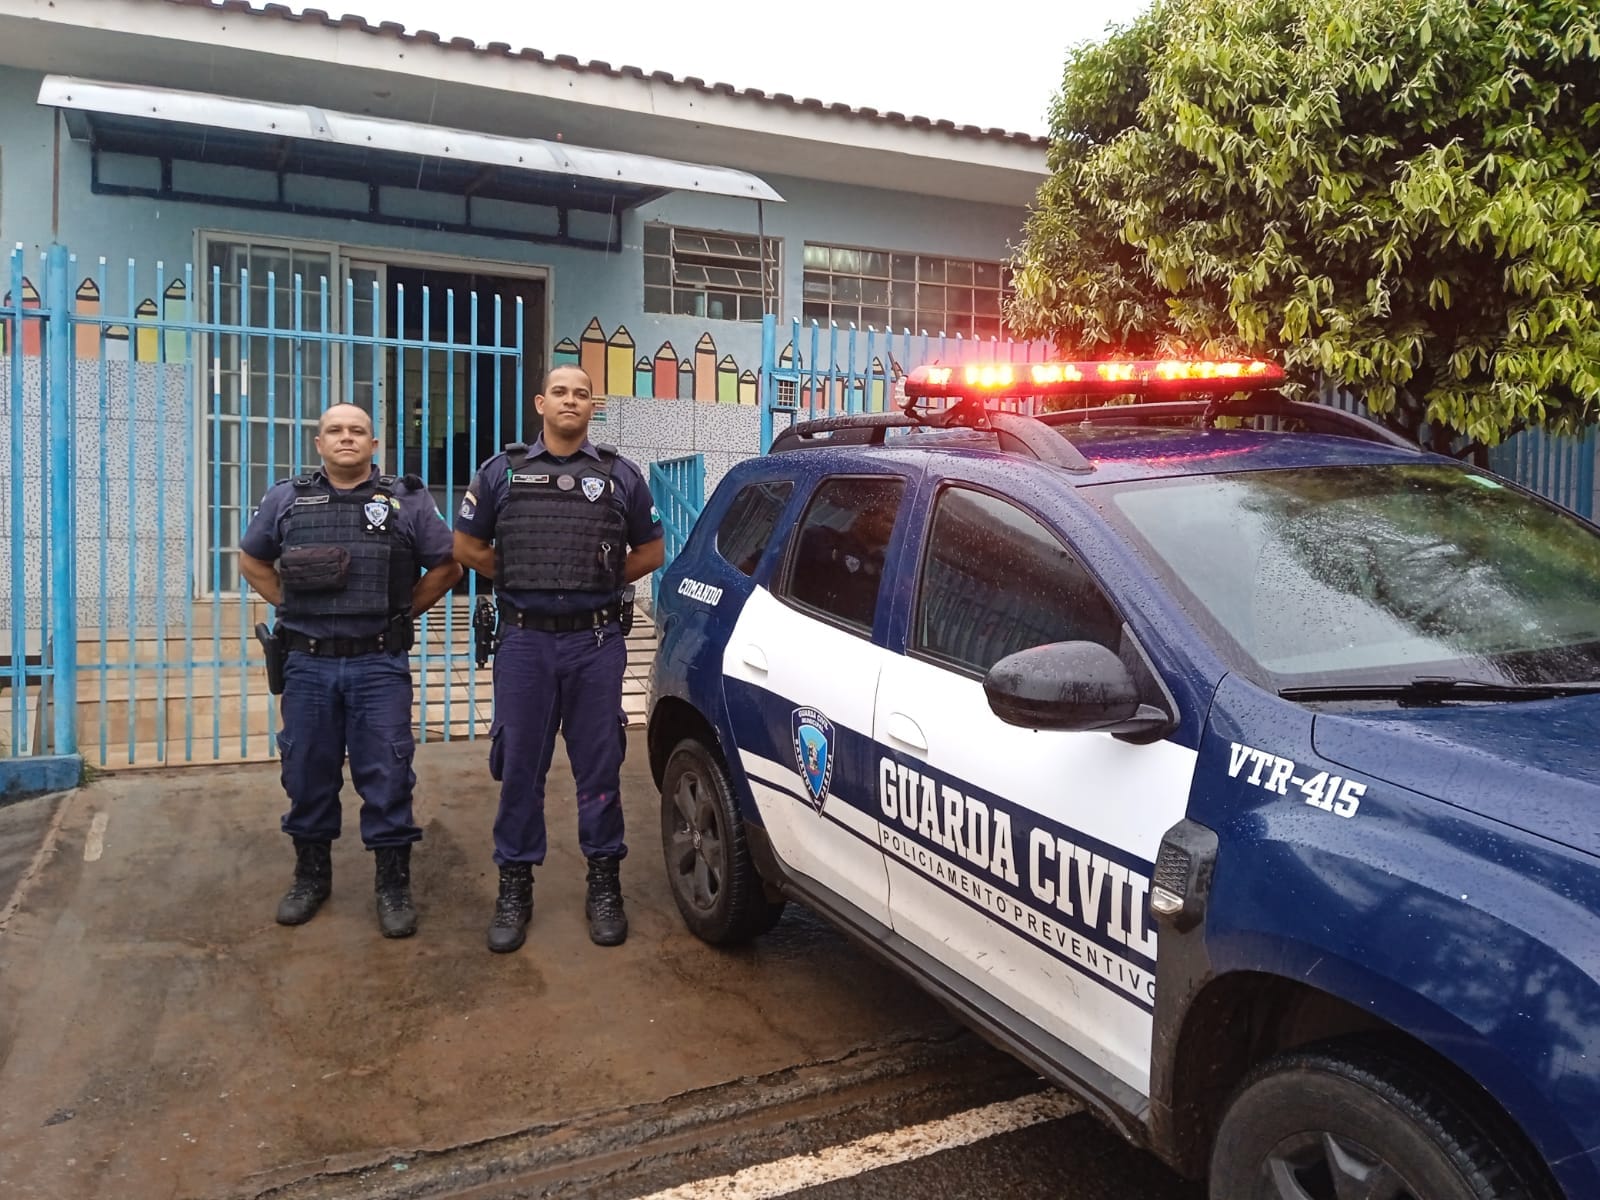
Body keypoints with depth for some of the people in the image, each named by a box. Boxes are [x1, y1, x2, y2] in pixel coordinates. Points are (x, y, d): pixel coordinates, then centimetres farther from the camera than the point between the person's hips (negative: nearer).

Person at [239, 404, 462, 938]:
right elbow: (253, 561, 20)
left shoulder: (407, 502, 2)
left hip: (380, 664, -2)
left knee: (386, 776, 0)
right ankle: (311, 875, 29)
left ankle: (393, 884, 13)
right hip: (307, 664, 2)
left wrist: (402, 613, 2)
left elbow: (446, 567, 7)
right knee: (308, 774, 11)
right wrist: (291, 607, 9)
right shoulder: (286, 500, 8)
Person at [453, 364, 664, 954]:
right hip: (524, 640, 0)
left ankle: (604, 884, 18)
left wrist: (600, 583, 6)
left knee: (599, 766, 5)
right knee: (519, 767, 5)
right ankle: (515, 887, 18)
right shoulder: (501, 471, 6)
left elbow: (651, 551, 13)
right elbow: (467, 546, 12)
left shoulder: (621, 475, 7)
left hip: (596, 642, 0)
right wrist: (521, 582, 9)